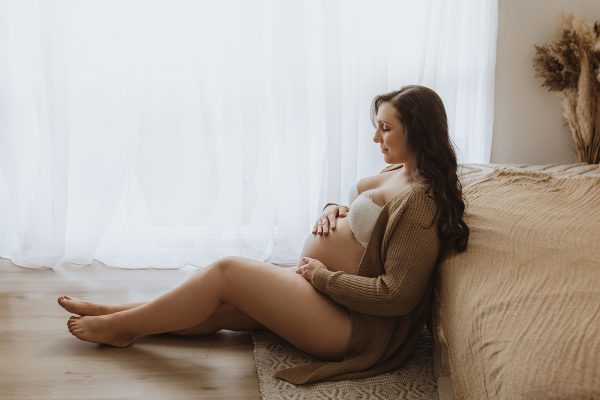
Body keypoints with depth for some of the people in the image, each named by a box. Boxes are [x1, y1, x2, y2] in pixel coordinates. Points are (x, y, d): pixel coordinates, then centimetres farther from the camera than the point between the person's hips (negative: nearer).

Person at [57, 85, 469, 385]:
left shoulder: (420, 199, -23)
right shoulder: (398, 172, 8)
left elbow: (397, 295, -27)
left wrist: (322, 276, -18)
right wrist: (334, 209, 2)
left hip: (356, 325, -9)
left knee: (227, 271, -10)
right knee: (215, 307, 5)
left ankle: (122, 325, 7)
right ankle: (118, 314, 18)